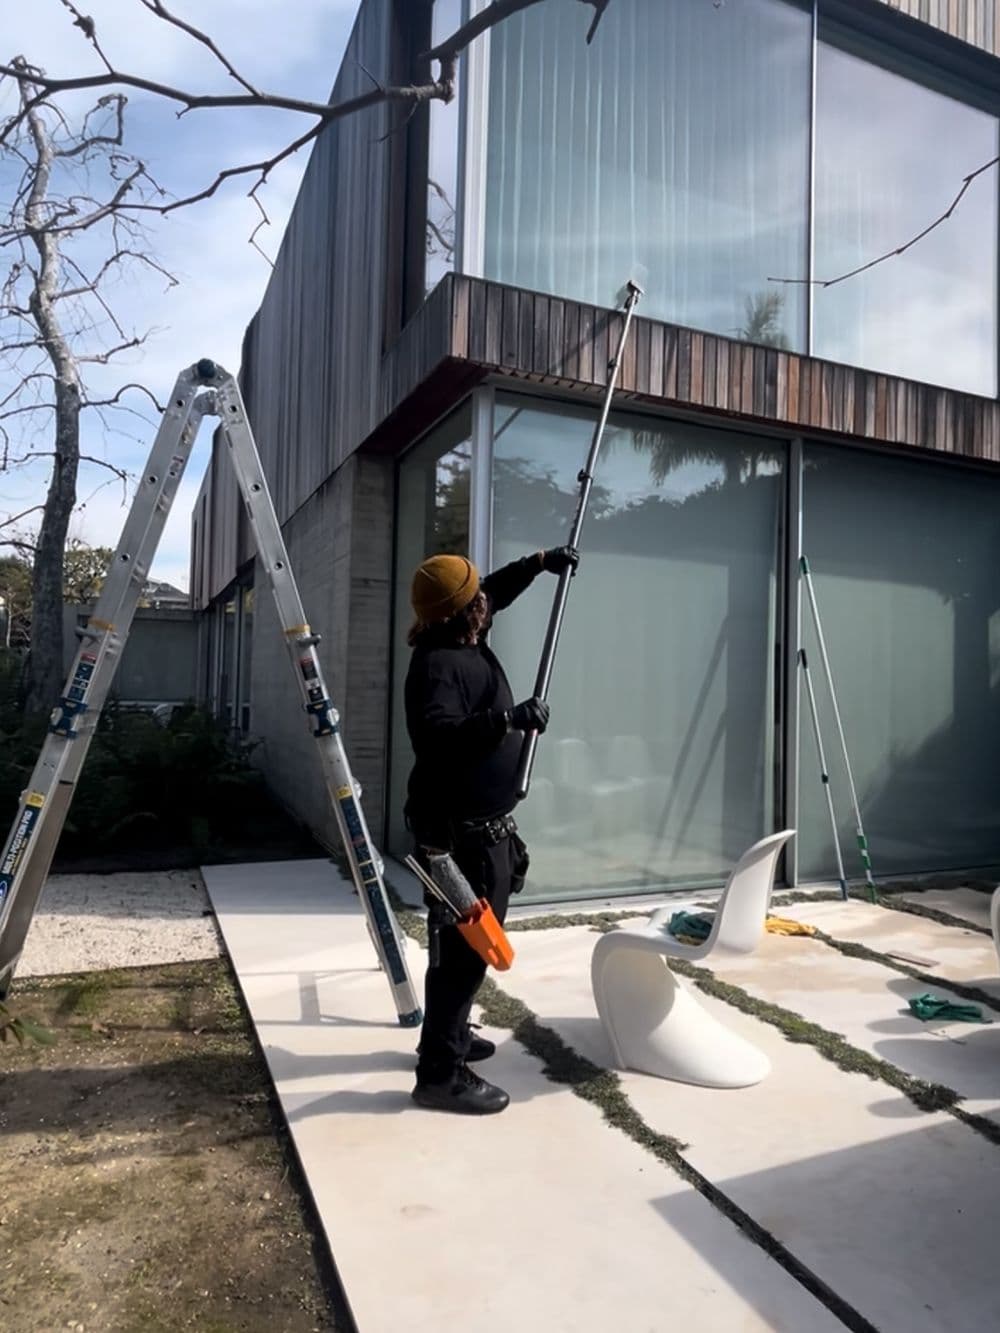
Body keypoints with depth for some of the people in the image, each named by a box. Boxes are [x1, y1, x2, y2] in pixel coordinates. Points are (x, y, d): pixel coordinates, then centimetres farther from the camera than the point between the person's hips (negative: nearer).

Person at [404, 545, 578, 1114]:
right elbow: (436, 737, -39)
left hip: (484, 827, 11)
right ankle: (441, 1073, 8)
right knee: (463, 948, -4)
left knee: (466, 942, 21)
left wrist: (541, 562, 25)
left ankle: (451, 1036, 38)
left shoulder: (466, 642, 8)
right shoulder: (438, 665, -22)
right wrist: (510, 718, -41)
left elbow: (498, 590, 29)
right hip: (460, 834, -11)